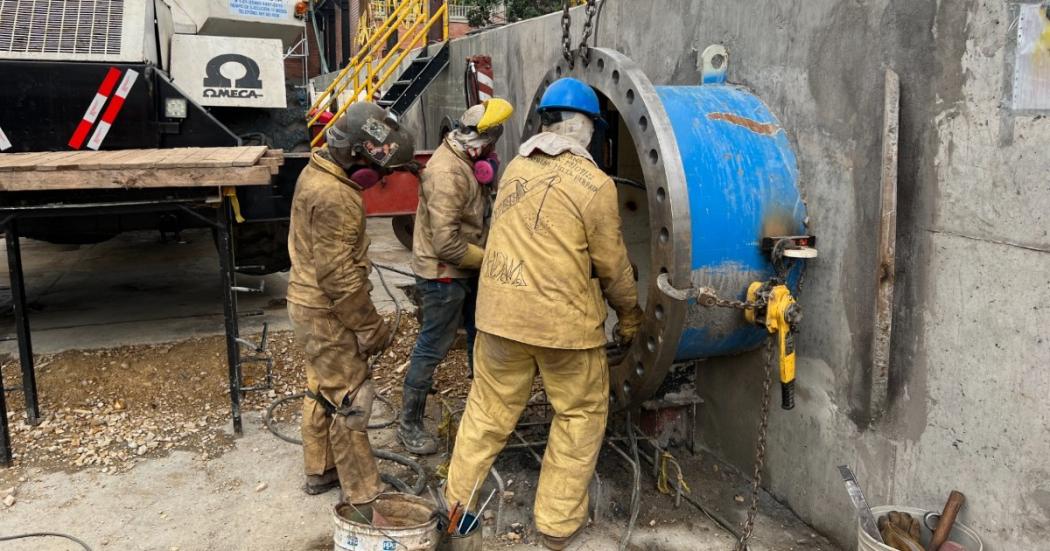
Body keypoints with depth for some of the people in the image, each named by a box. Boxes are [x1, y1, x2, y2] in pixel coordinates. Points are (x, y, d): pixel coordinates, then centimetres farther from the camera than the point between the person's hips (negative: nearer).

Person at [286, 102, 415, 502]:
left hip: (308, 302, 10)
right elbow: (340, 276, -27)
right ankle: (364, 493, 10)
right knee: (350, 400, -1)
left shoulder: (317, 173, 5)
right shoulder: (335, 197, -27)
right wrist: (371, 326, -18)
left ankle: (319, 471, 37)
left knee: (322, 390, 21)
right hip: (327, 313, -10)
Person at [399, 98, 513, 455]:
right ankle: (409, 425, 14)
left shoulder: (466, 162, 5)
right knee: (432, 350, 0)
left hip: (467, 271, 10)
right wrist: (487, 259, -16)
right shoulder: (447, 173, -26)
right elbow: (447, 243, -29)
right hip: (443, 275, -10)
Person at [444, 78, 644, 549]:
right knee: (581, 415, 14)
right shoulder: (594, 185, -11)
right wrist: (630, 316, 11)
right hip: (563, 320, -4)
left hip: (501, 312, 5)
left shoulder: (515, 168, 5)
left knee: (488, 410, 17)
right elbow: (612, 266, -4)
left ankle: (458, 502, 30)